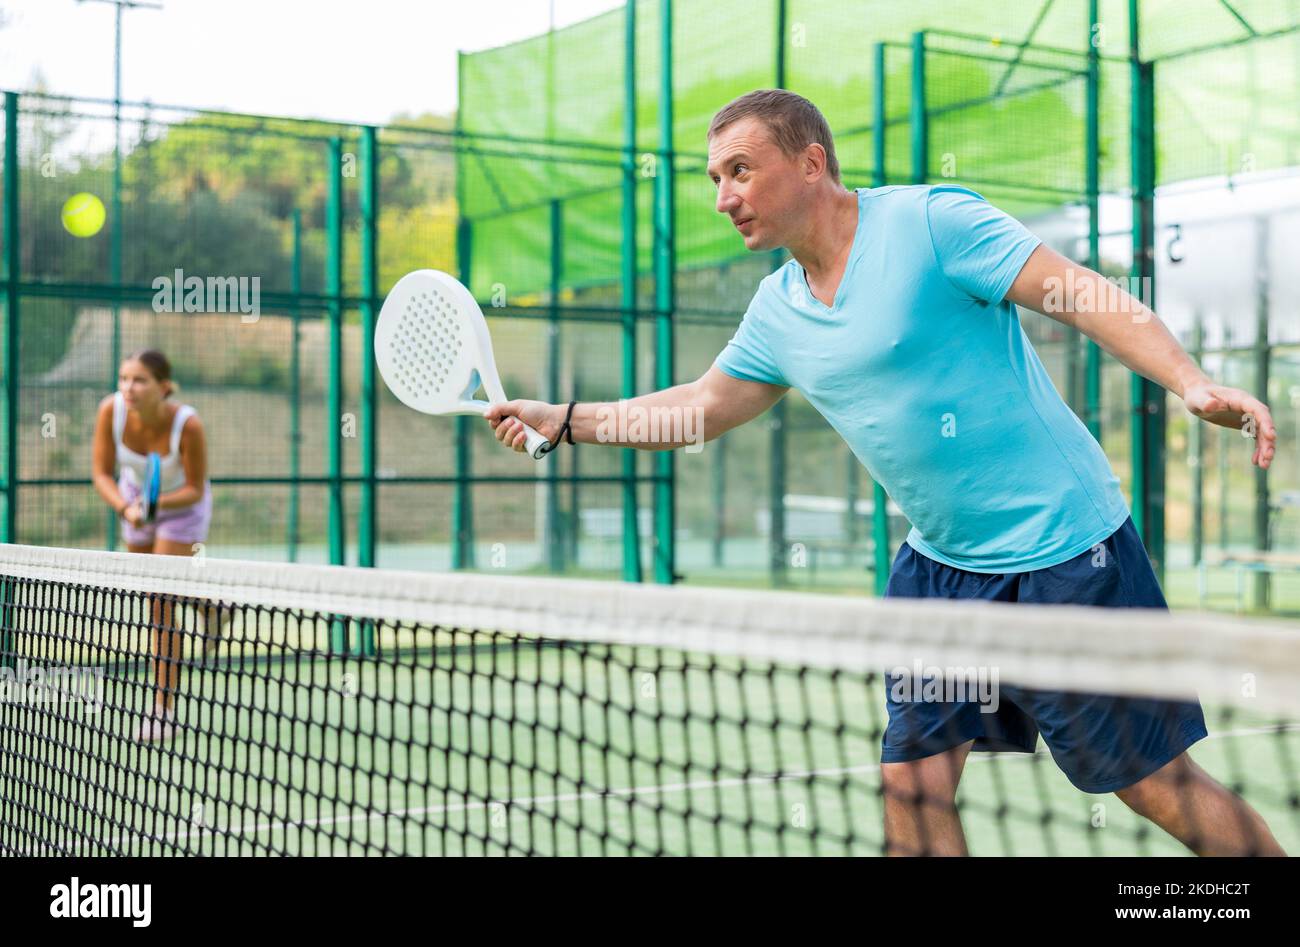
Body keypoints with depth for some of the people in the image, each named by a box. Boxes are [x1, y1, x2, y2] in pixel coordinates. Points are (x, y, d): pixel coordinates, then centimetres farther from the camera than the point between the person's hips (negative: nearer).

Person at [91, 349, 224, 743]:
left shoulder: (188, 425, -35)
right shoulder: (111, 410, -27)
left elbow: (195, 489, -22)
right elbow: (102, 474, -18)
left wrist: (158, 502, -40)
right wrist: (126, 508, -36)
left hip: (182, 504, -4)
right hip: (134, 496, 4)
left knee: (162, 607, -12)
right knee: (154, 596, 20)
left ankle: (163, 710, -4)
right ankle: (209, 605, 55)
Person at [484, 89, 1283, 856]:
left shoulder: (930, 219, -12)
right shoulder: (777, 311, 9)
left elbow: (1089, 295, -16)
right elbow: (700, 406, 22)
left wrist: (1193, 384, -29)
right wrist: (564, 420, 18)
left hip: (1066, 552, -6)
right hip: (940, 564, 7)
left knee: (1158, 786, 0)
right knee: (913, 784, 3)